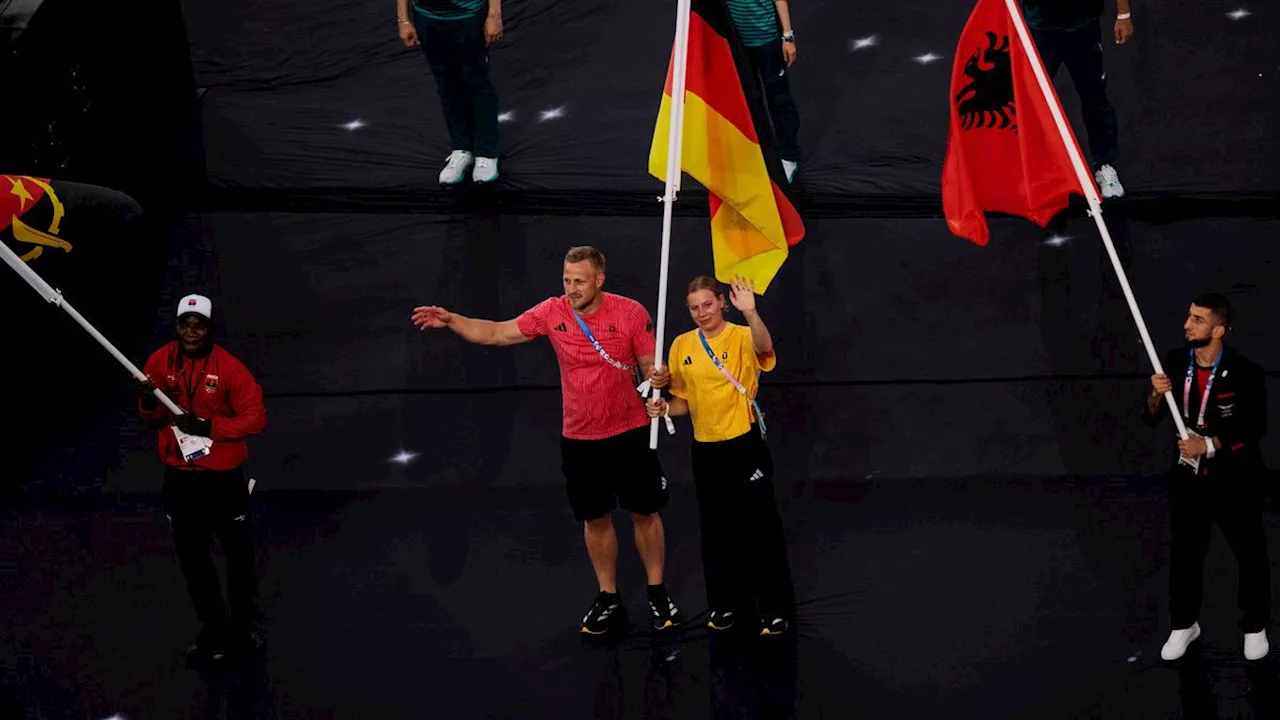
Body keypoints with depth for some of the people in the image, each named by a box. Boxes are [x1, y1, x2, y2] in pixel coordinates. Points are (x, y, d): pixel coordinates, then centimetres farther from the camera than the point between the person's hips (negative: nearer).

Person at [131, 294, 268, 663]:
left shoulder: (229, 368, -16)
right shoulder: (160, 362, -5)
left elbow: (256, 417, -16)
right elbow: (152, 420, 3)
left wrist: (208, 426, -25)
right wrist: (149, 403, -21)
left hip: (223, 479, -3)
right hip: (180, 480, 3)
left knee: (239, 556, 11)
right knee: (192, 559, 14)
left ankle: (244, 626, 31)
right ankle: (214, 629, 30)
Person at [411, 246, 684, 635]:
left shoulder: (630, 312, -13)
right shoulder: (552, 312, -7)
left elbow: (650, 365, -4)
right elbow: (496, 333, -1)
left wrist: (658, 377, -28)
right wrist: (451, 321, -13)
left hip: (629, 435, -2)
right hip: (579, 439, 2)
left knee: (645, 514, 7)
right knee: (595, 519, 11)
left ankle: (658, 595, 22)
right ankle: (608, 600, 24)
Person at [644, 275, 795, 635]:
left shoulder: (741, 337, -10)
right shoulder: (682, 346, 4)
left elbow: (763, 347, -36)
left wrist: (749, 312, -53)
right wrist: (665, 408, -8)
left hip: (745, 444, -5)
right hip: (706, 448, 5)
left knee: (760, 524, -2)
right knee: (716, 528, 14)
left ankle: (775, 608, 6)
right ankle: (726, 603, 27)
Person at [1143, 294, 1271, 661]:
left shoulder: (1244, 373, -19)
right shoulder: (1175, 363, -6)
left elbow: (1255, 428, -15)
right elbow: (1150, 419, -1)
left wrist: (1210, 445, -23)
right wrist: (1157, 395, -22)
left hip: (1236, 479, -3)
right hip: (1189, 476, 3)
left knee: (1251, 555, 10)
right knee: (1184, 555, 12)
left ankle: (1255, 626, 28)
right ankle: (1184, 624, 30)